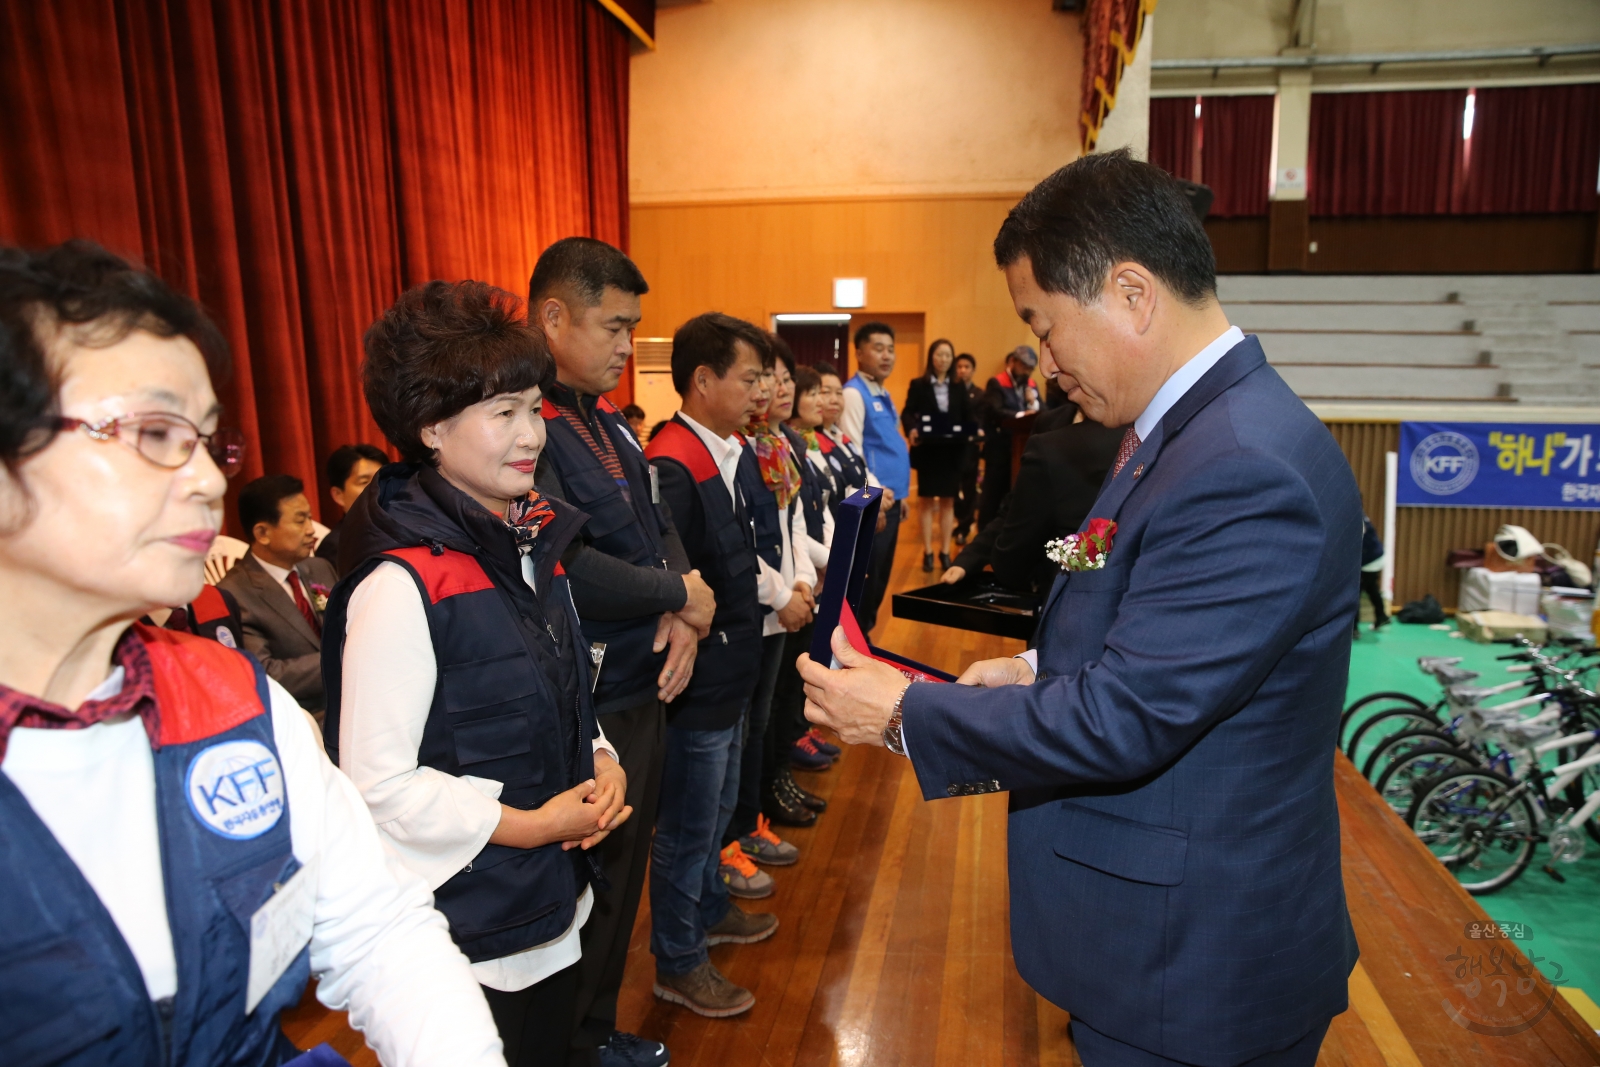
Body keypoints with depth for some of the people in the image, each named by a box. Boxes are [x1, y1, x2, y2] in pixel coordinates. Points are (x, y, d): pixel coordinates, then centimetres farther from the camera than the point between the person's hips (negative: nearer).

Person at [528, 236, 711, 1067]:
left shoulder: (611, 425, 9)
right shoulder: (528, 429, -20)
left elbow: (660, 530, 11)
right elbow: (566, 571, -29)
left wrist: (683, 617, -8)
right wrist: (679, 594, -15)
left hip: (645, 693, 9)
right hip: (589, 707, -9)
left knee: (623, 875, 23)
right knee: (590, 888, 9)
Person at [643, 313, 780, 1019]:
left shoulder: (728, 454, 6)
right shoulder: (672, 468, -25)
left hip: (730, 676, 9)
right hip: (697, 683, -9)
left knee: (715, 808, 27)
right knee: (686, 827, 9)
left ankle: (709, 911, 49)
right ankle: (679, 964, 29)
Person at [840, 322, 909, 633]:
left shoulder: (884, 395, 15)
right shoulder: (854, 394, -12)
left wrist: (899, 494, 19)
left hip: (890, 499, 9)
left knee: (880, 576, 16)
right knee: (866, 578, -2)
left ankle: (865, 634, 28)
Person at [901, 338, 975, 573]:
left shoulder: (958, 388, 10)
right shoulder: (918, 385, 1)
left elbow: (967, 416, 6)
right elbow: (907, 413, -5)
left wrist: (973, 432, -14)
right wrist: (911, 430, -24)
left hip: (952, 450, 3)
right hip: (927, 450, -3)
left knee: (948, 501, 7)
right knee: (927, 501, 4)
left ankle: (945, 551, 15)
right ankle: (928, 552, 10)